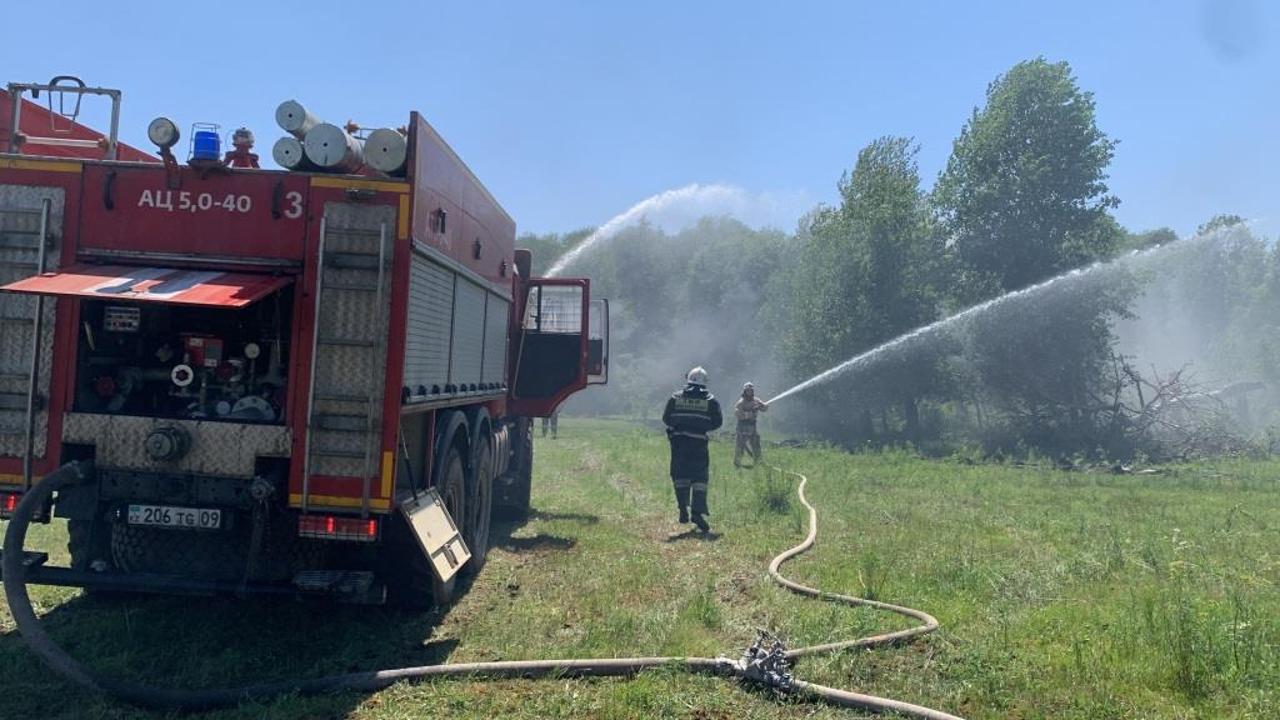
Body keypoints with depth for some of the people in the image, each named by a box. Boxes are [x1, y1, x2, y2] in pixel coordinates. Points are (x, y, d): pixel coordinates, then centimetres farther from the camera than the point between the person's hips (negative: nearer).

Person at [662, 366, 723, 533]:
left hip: (678, 441, 1)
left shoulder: (675, 398, 2)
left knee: (680, 475, 12)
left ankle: (683, 508, 4)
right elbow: (717, 422, 0)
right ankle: (698, 512, -5)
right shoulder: (711, 400, 0)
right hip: (699, 442, -1)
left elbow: (666, 418, 2)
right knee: (699, 477, 3)